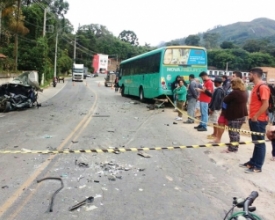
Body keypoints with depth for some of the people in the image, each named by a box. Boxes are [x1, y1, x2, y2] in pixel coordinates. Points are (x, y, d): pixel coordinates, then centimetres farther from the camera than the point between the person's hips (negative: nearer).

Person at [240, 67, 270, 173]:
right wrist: (251, 115, 13)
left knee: (260, 143, 0)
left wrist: (256, 116, -18)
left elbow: (265, 104, -21)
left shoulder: (263, 87, -16)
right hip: (253, 119, 9)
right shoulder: (255, 87, 14)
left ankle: (258, 166, 8)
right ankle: (253, 162, 26)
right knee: (255, 142, 16)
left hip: (259, 120, -9)